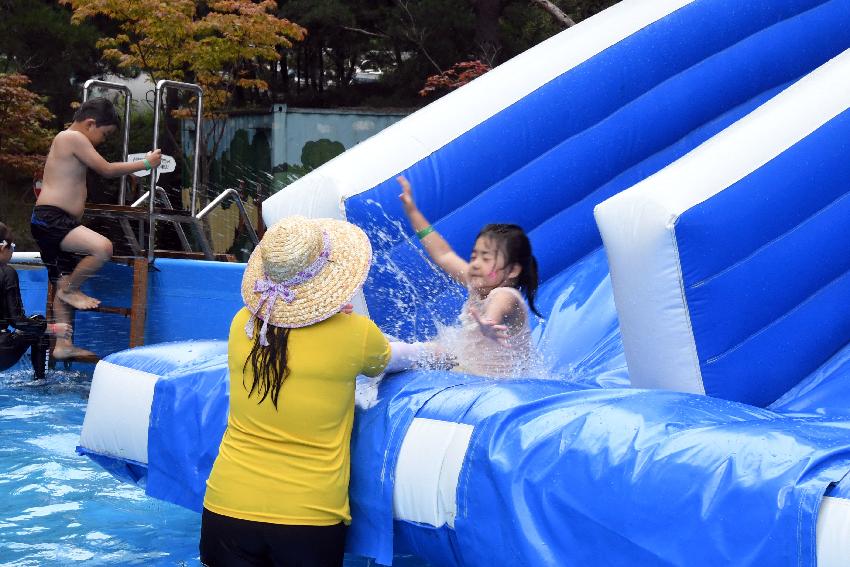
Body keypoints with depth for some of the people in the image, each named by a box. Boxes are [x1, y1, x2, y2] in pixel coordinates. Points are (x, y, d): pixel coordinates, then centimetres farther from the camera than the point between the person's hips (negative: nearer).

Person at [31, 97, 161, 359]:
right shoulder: (73, 138, -8)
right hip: (51, 218, -12)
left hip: (52, 223, 12)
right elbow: (107, 170, -9)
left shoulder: (67, 140, 23)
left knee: (64, 284, 13)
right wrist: (145, 163, 0)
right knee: (102, 248, -29)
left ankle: (63, 345, 15)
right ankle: (70, 290, -7)